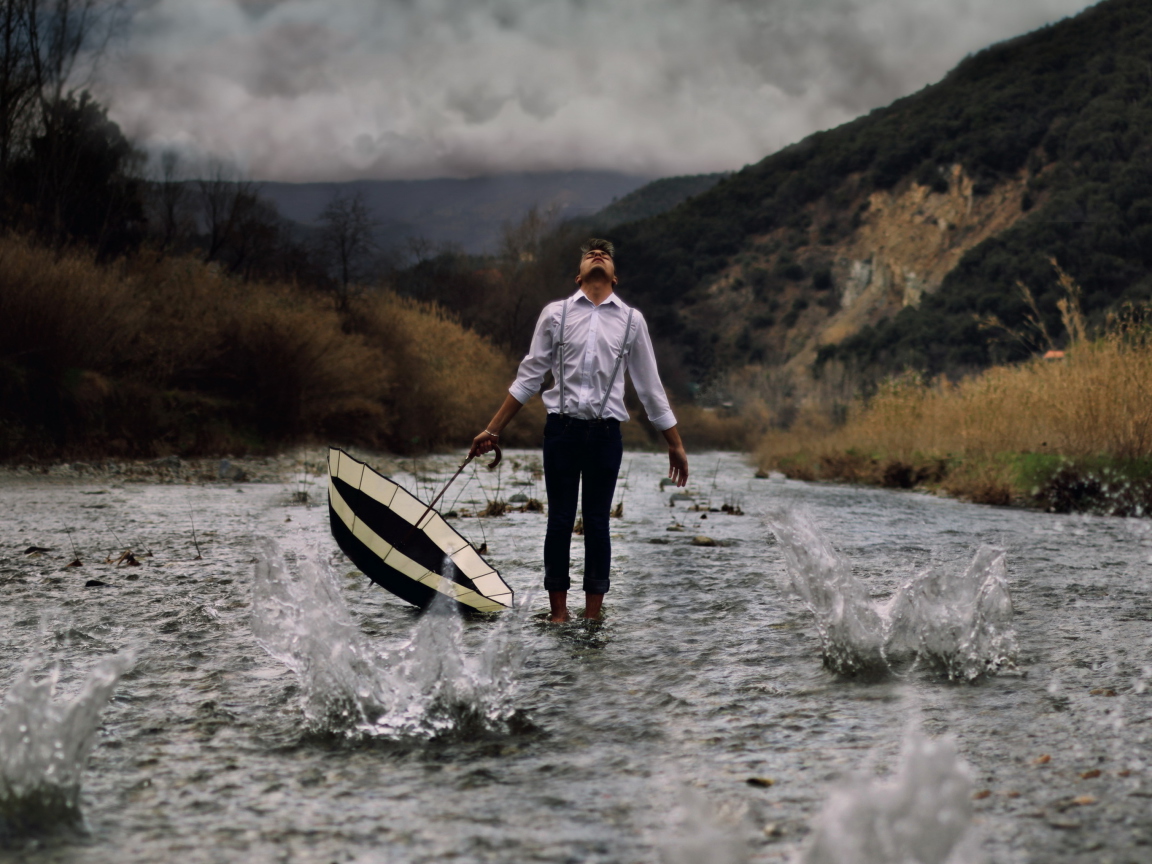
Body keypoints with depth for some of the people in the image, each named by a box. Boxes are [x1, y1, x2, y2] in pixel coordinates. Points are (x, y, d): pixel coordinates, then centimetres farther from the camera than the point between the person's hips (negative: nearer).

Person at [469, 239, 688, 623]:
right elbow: (529, 377, 9)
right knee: (560, 521, 2)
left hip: (605, 432, 1)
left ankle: (593, 616, 10)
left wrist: (675, 444, 12)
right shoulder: (555, 313, 7)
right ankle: (558, 612, 9)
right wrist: (492, 430, 5)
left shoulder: (631, 320, 9)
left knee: (597, 523, 4)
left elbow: (650, 386, 13)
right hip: (563, 428, 0)